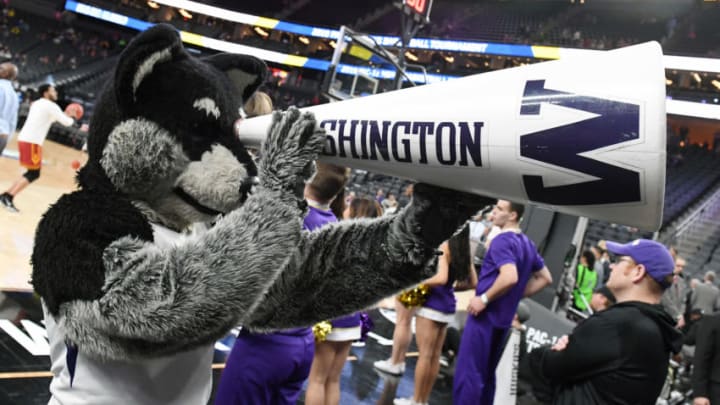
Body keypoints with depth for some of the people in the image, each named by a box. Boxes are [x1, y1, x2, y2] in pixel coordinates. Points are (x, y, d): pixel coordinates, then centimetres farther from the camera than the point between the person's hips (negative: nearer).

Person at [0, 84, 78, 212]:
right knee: (34, 174, -5)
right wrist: (73, 117, 15)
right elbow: (66, 122, -8)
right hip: (32, 142, -9)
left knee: (32, 173, 16)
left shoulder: (36, 104, 22)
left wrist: (65, 115, 32)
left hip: (24, 139, 9)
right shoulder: (51, 105, -5)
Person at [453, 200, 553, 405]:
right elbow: (545, 278, 19)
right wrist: (516, 295, 14)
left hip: (485, 315, -9)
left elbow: (510, 277, -31)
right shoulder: (528, 243, 11)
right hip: (503, 318, 9)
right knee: (486, 373, 18)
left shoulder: (502, 240, -16)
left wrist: (484, 298, -20)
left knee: (467, 372, -5)